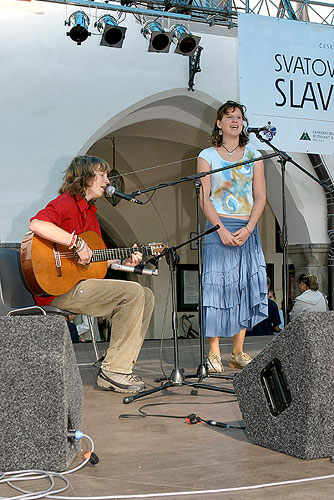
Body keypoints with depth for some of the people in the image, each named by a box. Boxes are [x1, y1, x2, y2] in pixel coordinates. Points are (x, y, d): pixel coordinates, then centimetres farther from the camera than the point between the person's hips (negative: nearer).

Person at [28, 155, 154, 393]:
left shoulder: (90, 212, 20)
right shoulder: (65, 203, -10)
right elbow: (37, 224, -32)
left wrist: (124, 262, 9)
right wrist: (78, 243, -29)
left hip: (80, 286, 10)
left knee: (146, 296, 6)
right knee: (133, 293, -20)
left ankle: (120, 367, 4)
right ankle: (113, 371, -13)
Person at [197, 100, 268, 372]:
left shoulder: (254, 156, 13)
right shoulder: (207, 156, 6)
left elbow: (260, 197, 7)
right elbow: (204, 197, -2)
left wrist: (248, 229, -8)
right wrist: (221, 229, -14)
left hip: (248, 230, 3)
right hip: (219, 228, -3)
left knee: (245, 287, 1)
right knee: (216, 286, -7)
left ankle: (238, 353, 8)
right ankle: (214, 353, -1)